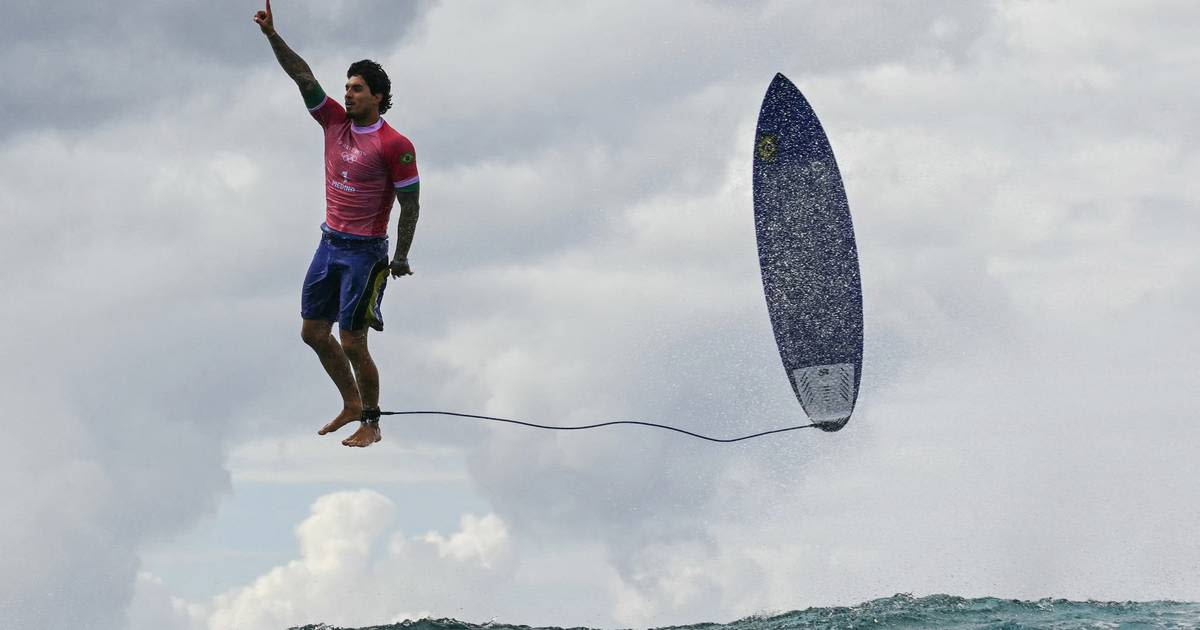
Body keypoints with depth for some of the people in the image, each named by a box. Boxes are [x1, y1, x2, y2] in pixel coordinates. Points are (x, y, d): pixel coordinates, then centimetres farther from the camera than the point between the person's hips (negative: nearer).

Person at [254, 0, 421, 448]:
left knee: (352, 343, -5)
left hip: (365, 251, -7)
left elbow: (410, 205, -10)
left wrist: (401, 258, -7)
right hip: (330, 243, 7)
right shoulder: (335, 122, 4)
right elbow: (303, 76, -2)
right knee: (313, 331, 12)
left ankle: (371, 425, 10)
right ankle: (351, 405, 28)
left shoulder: (394, 146, -14)